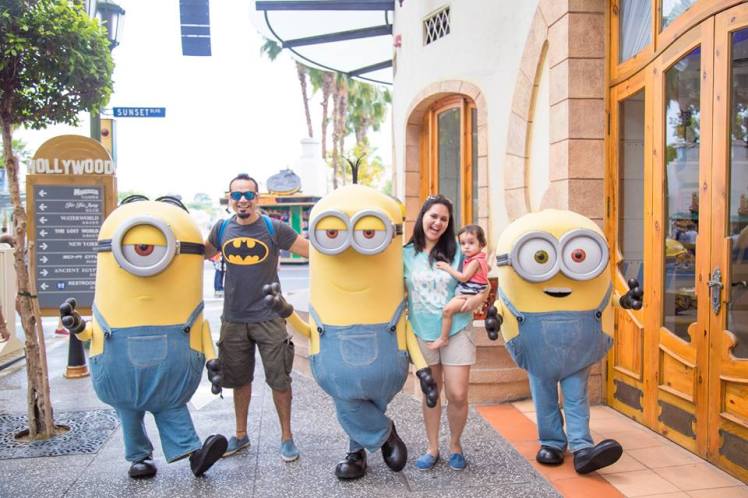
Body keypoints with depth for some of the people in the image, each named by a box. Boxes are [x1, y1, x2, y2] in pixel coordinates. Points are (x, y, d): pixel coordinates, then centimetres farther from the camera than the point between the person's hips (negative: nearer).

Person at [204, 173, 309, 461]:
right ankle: (241, 435, 33)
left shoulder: (274, 229, -6)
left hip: (268, 318, -3)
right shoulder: (222, 229, 4)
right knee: (239, 380, 16)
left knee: (279, 380, 2)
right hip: (233, 318, 3)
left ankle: (286, 437, 19)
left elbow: (313, 250, -3)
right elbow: (203, 255, 23)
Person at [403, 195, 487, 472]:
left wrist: (477, 299, -14)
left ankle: (455, 445, 24)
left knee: (457, 394, -2)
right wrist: (404, 313, -6)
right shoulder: (407, 254, -1)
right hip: (422, 332, 1)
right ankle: (433, 448, 29)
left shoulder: (458, 251, -2)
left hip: (456, 331, -1)